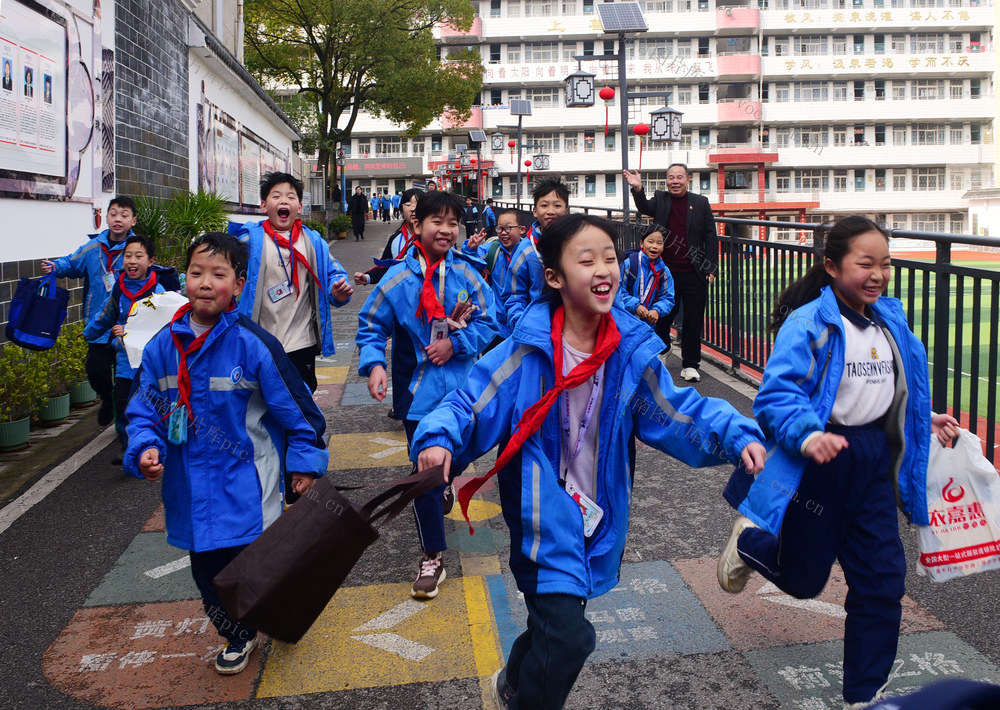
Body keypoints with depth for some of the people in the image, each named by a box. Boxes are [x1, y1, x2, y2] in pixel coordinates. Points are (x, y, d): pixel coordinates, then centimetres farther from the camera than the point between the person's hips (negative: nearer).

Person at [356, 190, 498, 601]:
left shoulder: (467, 274, -4)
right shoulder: (398, 278, -9)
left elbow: (488, 322, 0)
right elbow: (371, 325, -3)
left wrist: (455, 342, -14)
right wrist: (374, 364, -18)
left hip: (461, 385, 2)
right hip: (418, 390, -2)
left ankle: (443, 487, 58)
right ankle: (432, 559, 8)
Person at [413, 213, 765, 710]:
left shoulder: (631, 350, -6)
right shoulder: (529, 350, -16)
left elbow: (677, 410, 0)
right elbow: (472, 403, -14)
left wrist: (738, 436, -14)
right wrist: (439, 439, -33)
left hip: (596, 517, 5)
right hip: (545, 515, -5)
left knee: (556, 623, 22)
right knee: (569, 636, -14)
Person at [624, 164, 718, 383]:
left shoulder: (701, 203, 5)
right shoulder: (660, 199, 6)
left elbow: (711, 237, 5)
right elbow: (645, 208, -16)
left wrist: (710, 268, -2)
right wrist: (638, 189, -36)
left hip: (694, 274, 0)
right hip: (666, 272, 0)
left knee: (693, 320, 5)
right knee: (663, 317, 8)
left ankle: (690, 364, 16)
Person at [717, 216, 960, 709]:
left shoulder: (890, 321, 5)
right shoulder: (808, 323, -18)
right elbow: (776, 394, -26)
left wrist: (926, 420, 9)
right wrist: (807, 434, -41)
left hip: (873, 464, 6)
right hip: (820, 463, -6)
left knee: (883, 577, 6)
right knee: (803, 578, 10)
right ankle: (748, 542, 45)